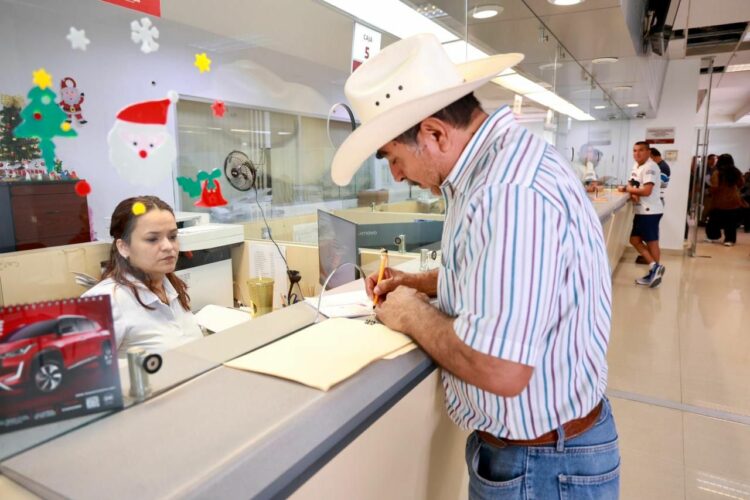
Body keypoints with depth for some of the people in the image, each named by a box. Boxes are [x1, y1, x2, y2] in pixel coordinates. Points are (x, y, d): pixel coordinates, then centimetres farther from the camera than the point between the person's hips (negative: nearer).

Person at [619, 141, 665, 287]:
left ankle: (654, 271, 7)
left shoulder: (650, 167, -17)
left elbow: (646, 191, -25)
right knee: (635, 240, 10)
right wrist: (632, 193, -9)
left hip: (650, 211, -9)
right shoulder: (636, 165, 13)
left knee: (651, 242, -2)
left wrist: (626, 189, -13)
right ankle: (654, 267, 16)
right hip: (640, 211, 10)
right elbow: (631, 184, 14)